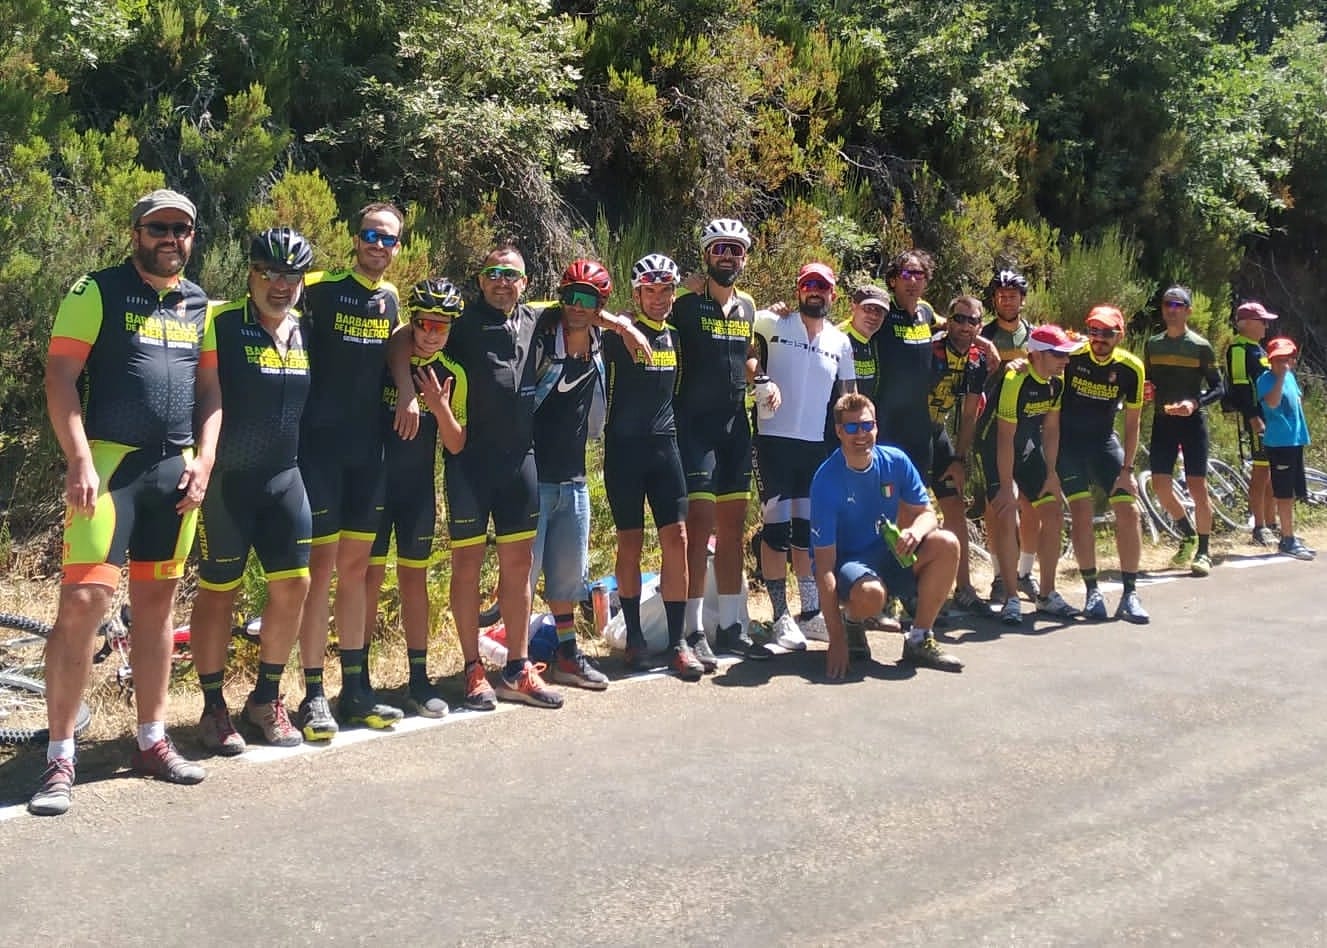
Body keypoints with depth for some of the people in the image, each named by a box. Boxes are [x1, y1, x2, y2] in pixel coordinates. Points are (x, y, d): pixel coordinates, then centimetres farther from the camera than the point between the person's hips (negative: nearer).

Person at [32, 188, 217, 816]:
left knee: (157, 604, 12)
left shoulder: (200, 305, 14)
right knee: (82, 601, -12)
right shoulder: (98, 292, -2)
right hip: (109, 463, -5)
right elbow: (60, 378, -7)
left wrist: (203, 461, 1)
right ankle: (59, 757, -4)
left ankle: (152, 741, 22)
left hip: (176, 470, 5)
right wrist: (80, 462, -16)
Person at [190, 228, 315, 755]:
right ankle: (213, 709, 16)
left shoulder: (305, 332, 8)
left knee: (294, 585, 2)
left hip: (284, 477, 5)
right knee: (219, 592, 3)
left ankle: (265, 700, 19)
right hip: (226, 478, -5)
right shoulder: (221, 324, -10)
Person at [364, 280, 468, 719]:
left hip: (419, 487, 3)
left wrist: (441, 407, -17)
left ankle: (418, 679, 14)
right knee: (370, 576, -2)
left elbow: (456, 445, -1)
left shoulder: (452, 375, 1)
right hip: (376, 481, -3)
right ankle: (357, 678, 6)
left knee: (414, 578, 8)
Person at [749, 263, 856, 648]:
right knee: (776, 528, -4)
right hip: (774, 439, -4)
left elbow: (847, 398, 16)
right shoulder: (771, 324, -1)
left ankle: (812, 613, 20)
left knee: (809, 530, 11)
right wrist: (763, 380, -17)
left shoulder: (840, 342, 12)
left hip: (818, 444, 4)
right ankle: (781, 617, 2)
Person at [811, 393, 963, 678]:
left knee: (947, 544, -21)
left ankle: (919, 640, -9)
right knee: (870, 595, -38)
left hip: (889, 555, 5)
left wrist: (916, 531, -29)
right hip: (846, 562, -5)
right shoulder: (827, 480, -22)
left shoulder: (895, 461, -8)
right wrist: (836, 639, -28)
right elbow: (824, 562, -24)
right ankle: (851, 620, 1)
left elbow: (927, 513, 1)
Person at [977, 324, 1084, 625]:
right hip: (997, 451, -8)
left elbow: (1051, 428, 2)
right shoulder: (1015, 382, -28)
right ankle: (1012, 599, -10)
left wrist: (1051, 473, 0)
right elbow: (1005, 437, -27)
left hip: (1030, 450, 8)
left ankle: (1047, 595, 15)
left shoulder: (1057, 380, -6)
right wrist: (1006, 487, -25)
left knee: (1053, 515, 4)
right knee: (1007, 517, -19)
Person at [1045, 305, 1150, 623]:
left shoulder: (1131, 368, -9)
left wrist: (1126, 468, -4)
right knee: (1081, 514, -8)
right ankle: (1092, 591, 5)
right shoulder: (1071, 356, -15)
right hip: (1068, 441, -2)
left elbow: (1132, 422, -1)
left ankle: (1130, 594, 2)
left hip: (1104, 441, 2)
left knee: (1129, 511, -6)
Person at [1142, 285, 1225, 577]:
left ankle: (1203, 552, 5)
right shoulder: (1153, 344, 9)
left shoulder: (1201, 346, -3)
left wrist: (1195, 403, -20)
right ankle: (1188, 535, 21)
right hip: (1162, 421, 4)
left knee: (1197, 486, -5)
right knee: (1160, 485, -3)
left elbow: (1218, 388, -3)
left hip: (1192, 421, -4)